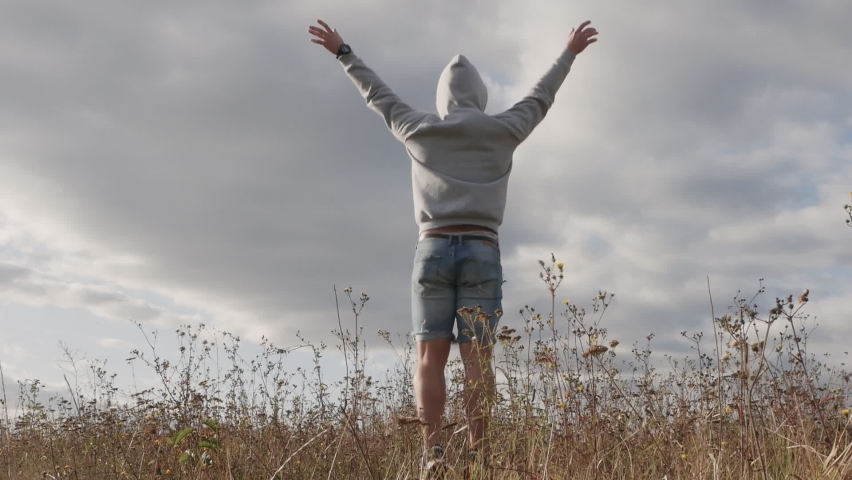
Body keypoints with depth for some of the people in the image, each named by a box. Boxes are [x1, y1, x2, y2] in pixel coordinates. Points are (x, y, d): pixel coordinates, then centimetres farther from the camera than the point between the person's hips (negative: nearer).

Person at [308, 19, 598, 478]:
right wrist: (569, 53, 38)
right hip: (482, 255, 0)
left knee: (430, 358, -3)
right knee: (477, 359, -4)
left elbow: (379, 97, 20)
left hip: (433, 252, 0)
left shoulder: (419, 131, 7)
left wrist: (343, 53, 36)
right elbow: (540, 98, 22)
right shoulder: (502, 131, 6)